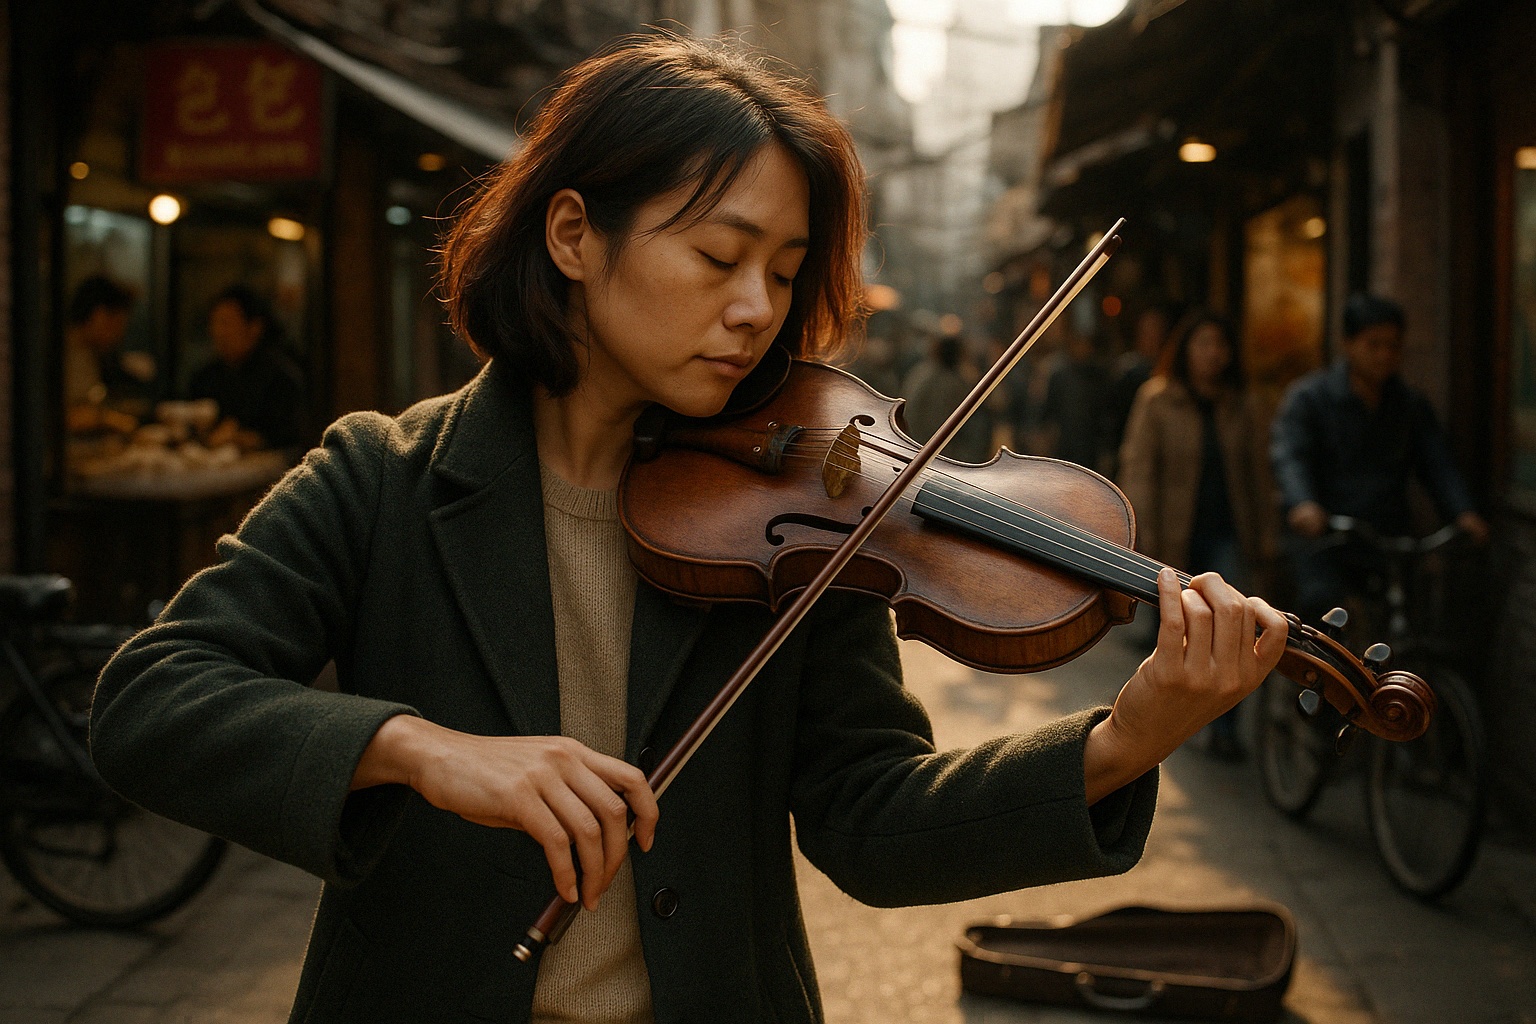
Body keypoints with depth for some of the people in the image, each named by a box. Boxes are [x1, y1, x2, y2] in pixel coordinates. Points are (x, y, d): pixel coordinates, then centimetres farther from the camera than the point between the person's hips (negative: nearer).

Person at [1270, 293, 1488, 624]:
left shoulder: (1412, 406, 13)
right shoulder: (1308, 397, 0)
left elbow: (1437, 463, 2)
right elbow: (1288, 454, -15)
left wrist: (1462, 511, -18)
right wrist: (1302, 503, -37)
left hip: (1389, 536, 4)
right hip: (1320, 535, -4)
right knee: (1320, 598, -28)